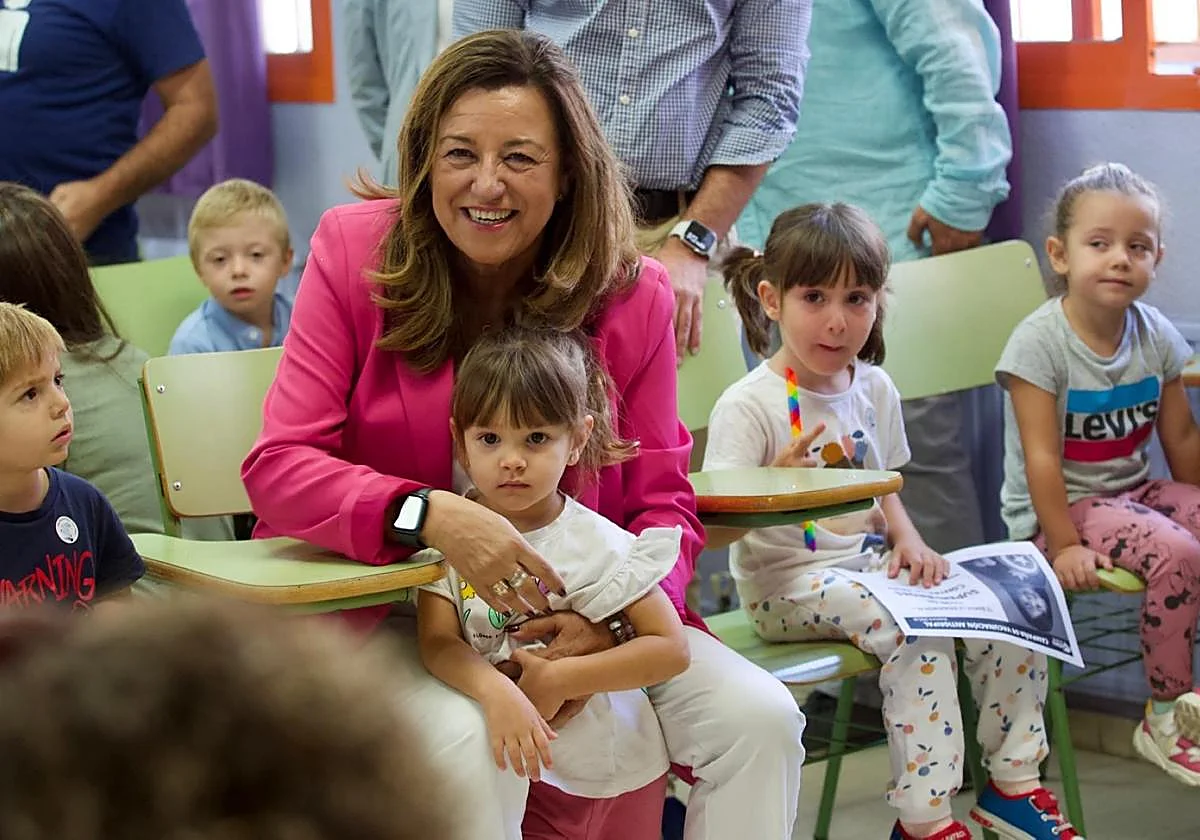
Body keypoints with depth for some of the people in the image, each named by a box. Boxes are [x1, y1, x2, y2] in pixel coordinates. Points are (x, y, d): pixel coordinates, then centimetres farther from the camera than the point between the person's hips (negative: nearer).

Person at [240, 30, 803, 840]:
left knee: (759, 717, -16)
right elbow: (278, 468, -14)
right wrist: (430, 517, -32)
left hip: (581, 605, 3)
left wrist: (616, 618, -21)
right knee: (471, 742, -35)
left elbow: (661, 501, 2)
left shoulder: (632, 293, -3)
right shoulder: (355, 250, -9)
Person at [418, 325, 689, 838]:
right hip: (513, 765, 0)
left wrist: (558, 680, -21)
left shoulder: (598, 543, -10)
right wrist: (497, 693, -36)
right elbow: (437, 642, -16)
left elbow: (671, 648, -12)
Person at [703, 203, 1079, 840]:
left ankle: (1012, 784, 5)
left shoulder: (874, 389, 6)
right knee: (916, 630, -29)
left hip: (870, 560, 7)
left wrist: (907, 539, 0)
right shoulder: (747, 406, -15)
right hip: (785, 585, -7)